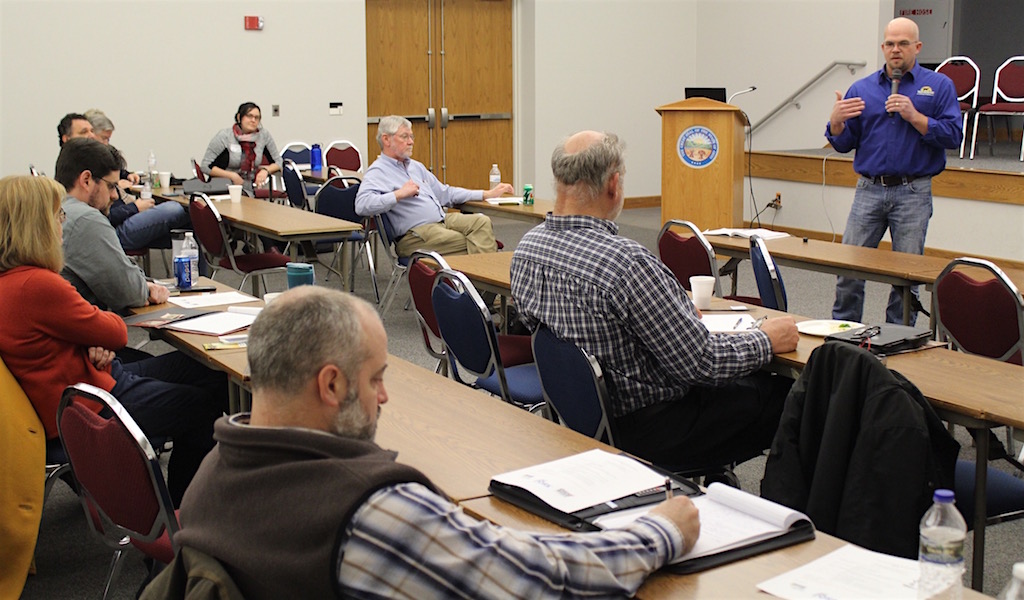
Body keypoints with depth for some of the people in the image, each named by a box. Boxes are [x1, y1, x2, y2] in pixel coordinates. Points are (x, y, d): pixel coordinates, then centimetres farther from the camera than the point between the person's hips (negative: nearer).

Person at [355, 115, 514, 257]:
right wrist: (399, 194, -23)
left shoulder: (416, 166, 24)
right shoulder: (377, 172, -2)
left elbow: (445, 193, 29)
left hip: (443, 220, 8)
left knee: (482, 222, -18)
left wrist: (488, 194, 24)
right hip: (415, 233, -8)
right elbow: (362, 205, -20)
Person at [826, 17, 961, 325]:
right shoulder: (862, 89, 10)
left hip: (913, 192, -2)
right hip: (869, 190, 2)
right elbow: (844, 143, 9)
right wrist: (836, 122, -11)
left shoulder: (939, 86, 3)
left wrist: (914, 116, -16)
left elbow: (953, 136, -7)